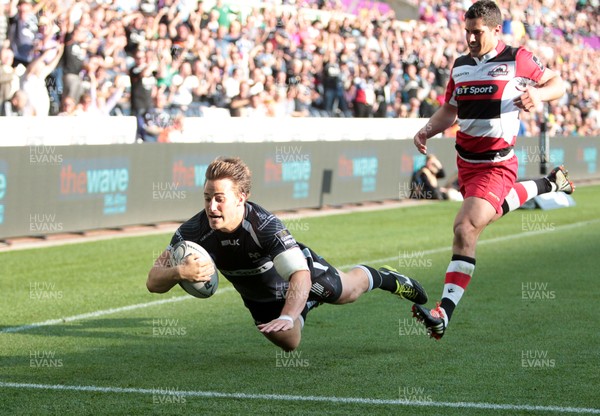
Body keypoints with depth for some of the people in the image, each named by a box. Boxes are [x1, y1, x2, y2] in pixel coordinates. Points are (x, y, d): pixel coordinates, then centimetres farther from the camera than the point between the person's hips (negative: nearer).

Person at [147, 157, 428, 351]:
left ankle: (379, 278, 53)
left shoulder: (265, 226, -44)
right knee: (289, 343, 8)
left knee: (348, 292, 19)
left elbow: (301, 276, -50)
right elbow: (154, 281, -34)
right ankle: (305, 306, 40)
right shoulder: (193, 232, -33)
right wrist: (179, 273, -58)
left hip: (300, 271, -3)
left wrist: (287, 318, -67)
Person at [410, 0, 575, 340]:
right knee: (493, 209, 30)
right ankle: (550, 184, 56)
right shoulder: (461, 66, 8)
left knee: (466, 228, -22)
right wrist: (427, 131, 0)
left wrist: (538, 94, -19)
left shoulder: (517, 60, -8)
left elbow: (558, 83, 3)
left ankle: (444, 314, -25)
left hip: (496, 165, -8)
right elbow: (449, 111, 19)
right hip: (466, 161, 8)